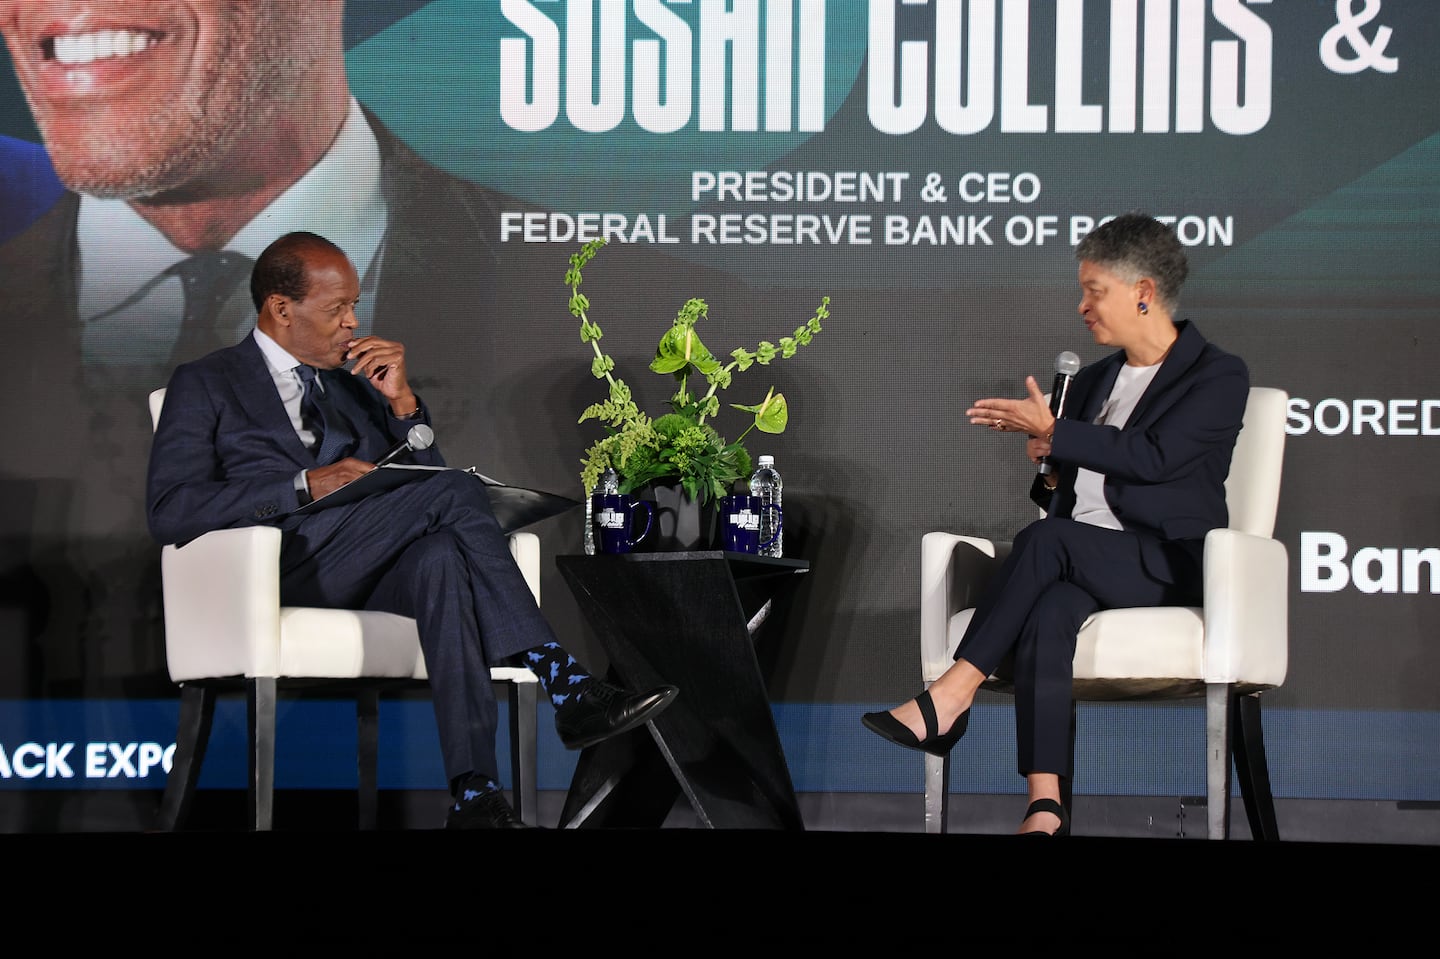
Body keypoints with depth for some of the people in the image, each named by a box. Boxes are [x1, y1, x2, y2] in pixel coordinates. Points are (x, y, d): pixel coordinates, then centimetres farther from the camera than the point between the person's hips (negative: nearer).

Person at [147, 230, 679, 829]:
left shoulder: (355, 386, 28)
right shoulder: (205, 385, 11)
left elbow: (421, 481, 22)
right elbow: (169, 511, -5)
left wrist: (401, 401, 6)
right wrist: (304, 486, -14)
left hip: (373, 576, 5)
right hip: (285, 571, -5)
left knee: (441, 554, -35)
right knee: (455, 490, -26)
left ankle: (475, 792, -46)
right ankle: (565, 687, -29)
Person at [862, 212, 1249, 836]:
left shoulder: (1219, 377, 2)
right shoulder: (1091, 382, 24)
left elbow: (1154, 458, -13)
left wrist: (1052, 431, -12)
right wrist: (1049, 467, 4)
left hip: (1165, 563, -5)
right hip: (1081, 564, 5)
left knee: (1046, 539, -33)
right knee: (1048, 608, -32)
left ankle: (950, 698, -32)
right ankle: (1044, 807, -45)